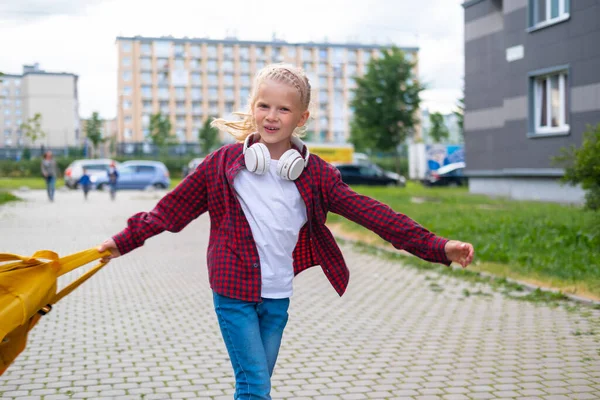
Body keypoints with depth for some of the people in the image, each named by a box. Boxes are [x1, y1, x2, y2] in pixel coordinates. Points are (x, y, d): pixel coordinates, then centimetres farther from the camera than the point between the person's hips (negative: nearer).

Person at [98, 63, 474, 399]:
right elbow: (174, 207, 5)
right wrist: (124, 241, 8)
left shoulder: (315, 173, -1)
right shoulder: (225, 162, -4)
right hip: (234, 292, -3)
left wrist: (437, 247, -10)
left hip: (278, 297, 3)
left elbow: (369, 212, -5)